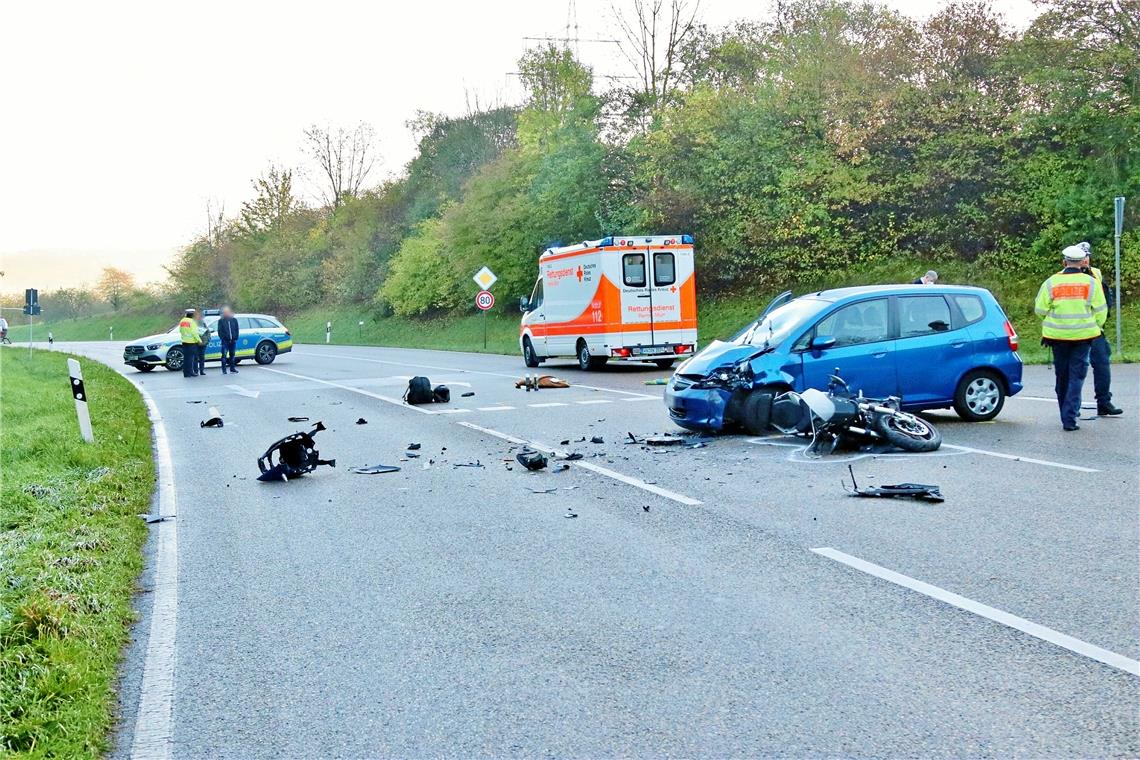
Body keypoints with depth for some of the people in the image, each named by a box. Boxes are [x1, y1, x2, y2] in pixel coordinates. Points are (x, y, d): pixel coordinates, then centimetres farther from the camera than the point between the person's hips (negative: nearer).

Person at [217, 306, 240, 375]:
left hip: (233, 340, 3)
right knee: (224, 355, -5)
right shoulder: (221, 321, 3)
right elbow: (220, 331, 0)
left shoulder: (234, 320, 10)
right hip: (225, 341, -3)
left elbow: (237, 330, 10)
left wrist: (235, 338, -1)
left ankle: (232, 368, 16)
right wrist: (222, 338, -12)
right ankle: (224, 370, -2)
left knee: (232, 354, 8)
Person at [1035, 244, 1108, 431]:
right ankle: (1070, 417, -10)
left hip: (1057, 335, 1)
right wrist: (1095, 326, 19)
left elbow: (1040, 310, 1)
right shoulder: (1091, 282, -3)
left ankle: (1067, 415, 22)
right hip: (1083, 335, -1)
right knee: (1076, 376, 0)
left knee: (1062, 376, 14)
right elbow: (1101, 311, 1)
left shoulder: (1051, 282, -2)